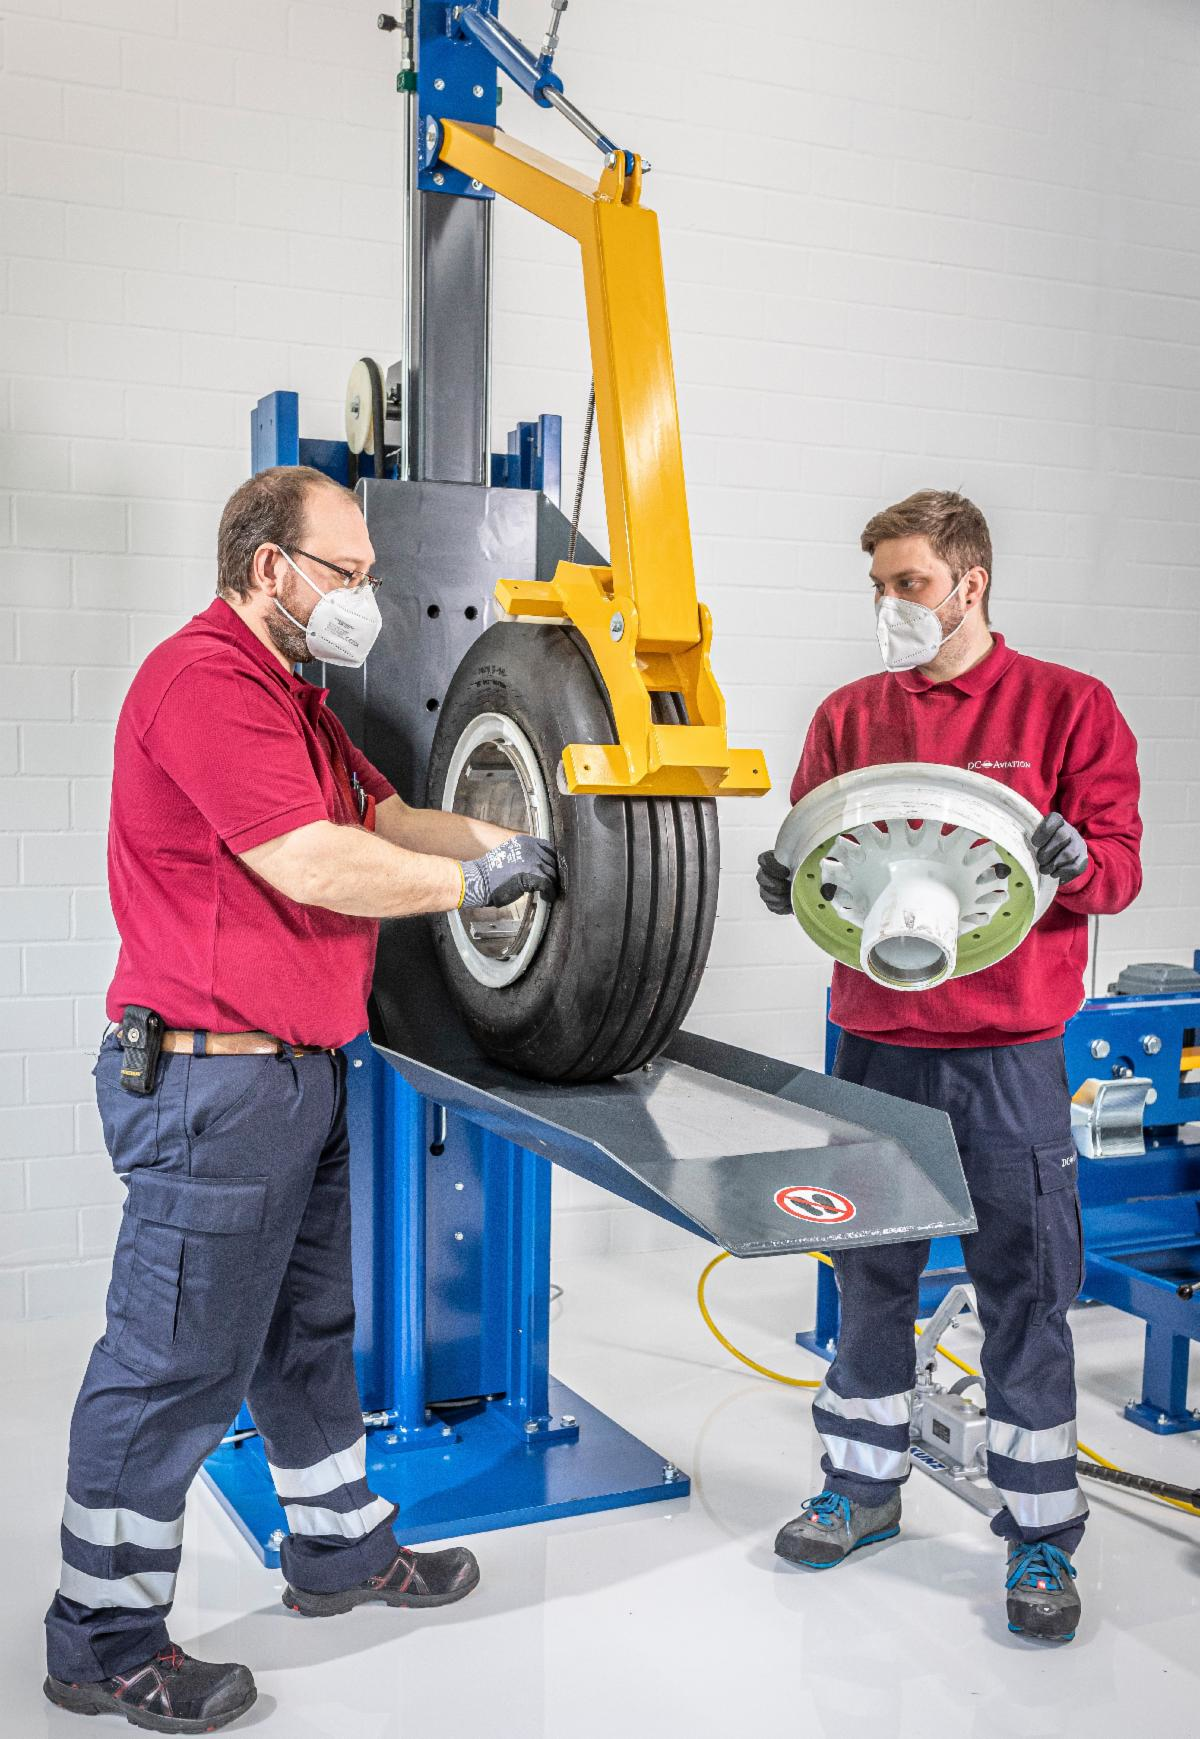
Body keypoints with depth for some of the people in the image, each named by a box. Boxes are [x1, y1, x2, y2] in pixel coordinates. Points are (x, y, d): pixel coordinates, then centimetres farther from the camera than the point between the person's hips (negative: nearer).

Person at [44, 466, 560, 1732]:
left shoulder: (290, 696, 17)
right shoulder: (204, 680, -18)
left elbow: (387, 817, 18)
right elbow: (317, 867, -24)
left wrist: (515, 844, 5)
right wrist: (477, 880, -12)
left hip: (298, 1072, 11)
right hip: (211, 1082, -11)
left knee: (309, 1331, 22)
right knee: (177, 1363, 0)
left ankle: (340, 1548, 39)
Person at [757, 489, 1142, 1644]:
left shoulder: (1065, 707, -2)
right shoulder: (850, 716, 8)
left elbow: (1118, 865, -3)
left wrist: (1074, 862, -25)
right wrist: (790, 882, -9)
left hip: (1008, 1050, -3)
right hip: (876, 1040, 4)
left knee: (1023, 1289, 4)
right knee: (870, 1274, 14)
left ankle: (1041, 1534, 18)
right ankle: (862, 1487, 32)